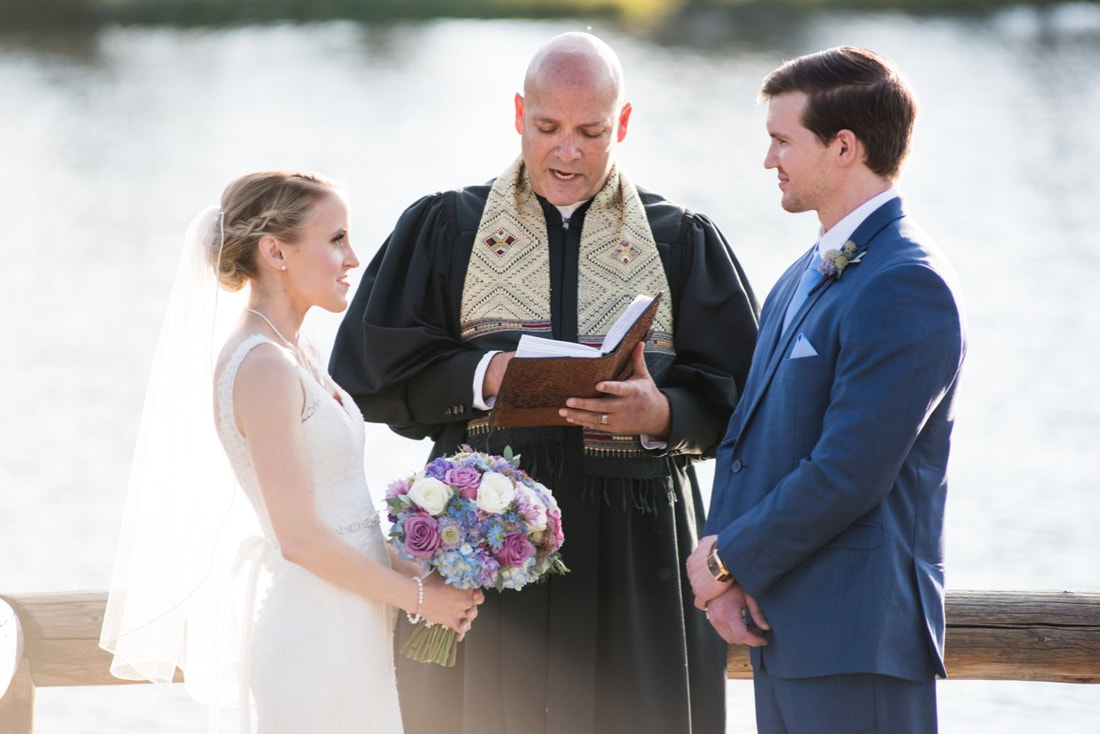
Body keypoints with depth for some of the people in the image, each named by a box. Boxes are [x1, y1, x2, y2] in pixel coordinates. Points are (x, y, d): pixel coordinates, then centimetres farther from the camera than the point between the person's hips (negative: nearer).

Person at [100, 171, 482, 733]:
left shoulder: (293, 355, 11)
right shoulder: (264, 367, -18)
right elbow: (301, 538, -19)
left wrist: (409, 571, 5)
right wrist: (419, 595, -10)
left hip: (347, 633, 9)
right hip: (316, 637, -9)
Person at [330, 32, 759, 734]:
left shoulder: (683, 243, 10)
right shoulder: (444, 229, 10)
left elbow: (739, 393, 4)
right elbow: (367, 368, 3)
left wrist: (663, 416, -16)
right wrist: (481, 377, -12)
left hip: (635, 552, 0)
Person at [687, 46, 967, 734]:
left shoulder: (906, 288, -16)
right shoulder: (801, 279, 16)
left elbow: (848, 474, -20)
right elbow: (747, 436, 15)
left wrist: (731, 559, -9)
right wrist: (725, 564, -2)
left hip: (857, 639, -9)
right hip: (783, 625, 9)